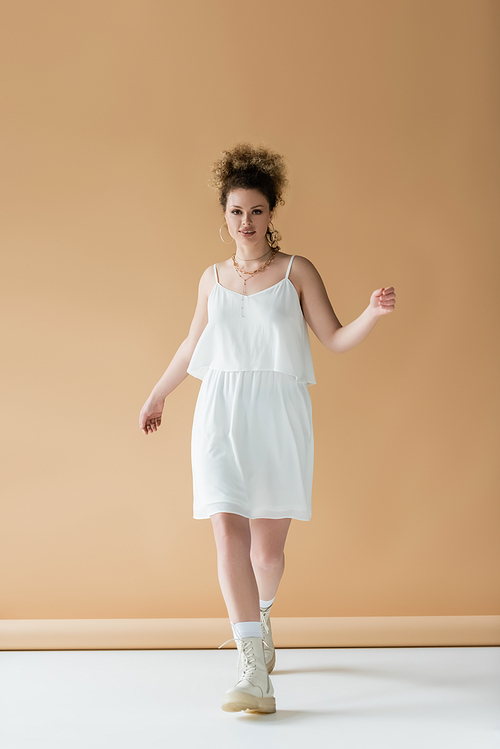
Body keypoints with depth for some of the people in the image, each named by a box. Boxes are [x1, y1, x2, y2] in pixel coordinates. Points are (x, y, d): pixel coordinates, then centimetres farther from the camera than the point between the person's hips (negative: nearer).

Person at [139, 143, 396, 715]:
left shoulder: (296, 271, 5)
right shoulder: (213, 278, 13)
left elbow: (335, 340, 2)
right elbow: (193, 343, 26)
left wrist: (374, 313, -16)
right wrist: (158, 394, 34)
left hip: (279, 414, -1)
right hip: (221, 411, 1)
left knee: (269, 542, 5)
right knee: (228, 528, -16)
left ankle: (259, 617, 40)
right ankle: (254, 671, -19)